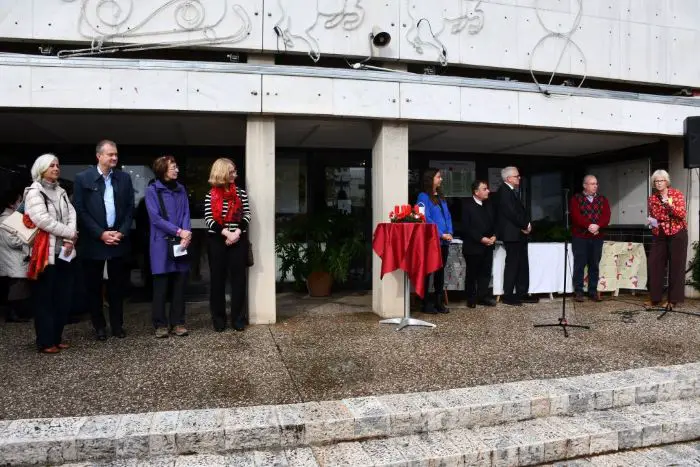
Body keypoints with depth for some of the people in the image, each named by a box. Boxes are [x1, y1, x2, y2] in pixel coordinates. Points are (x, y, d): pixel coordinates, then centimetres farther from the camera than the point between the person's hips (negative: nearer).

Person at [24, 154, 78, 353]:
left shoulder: (61, 191, 16)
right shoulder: (34, 192, -4)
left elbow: (71, 215, 6)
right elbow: (42, 220, -17)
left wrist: (70, 240, -9)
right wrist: (69, 233, -12)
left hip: (63, 252, 6)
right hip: (45, 253, -6)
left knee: (64, 297, 9)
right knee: (45, 298, 0)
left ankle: (57, 337, 21)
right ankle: (45, 342, 8)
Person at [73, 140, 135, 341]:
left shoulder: (124, 178, 6)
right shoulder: (83, 178, -3)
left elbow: (130, 209, 5)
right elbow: (80, 211, -6)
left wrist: (121, 232, -7)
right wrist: (101, 234, -13)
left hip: (119, 240, 2)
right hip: (93, 241, -2)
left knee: (117, 285, 9)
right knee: (94, 286, 7)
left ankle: (117, 324, 20)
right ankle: (99, 326, 20)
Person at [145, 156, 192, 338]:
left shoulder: (181, 189, 12)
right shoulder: (152, 190, -2)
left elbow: (186, 214, 6)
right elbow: (156, 218, -10)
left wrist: (186, 234, -12)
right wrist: (179, 231, -16)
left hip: (180, 243, 4)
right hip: (162, 244, -4)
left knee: (180, 284, 5)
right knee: (161, 285, 1)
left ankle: (178, 322, 14)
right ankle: (161, 324, 11)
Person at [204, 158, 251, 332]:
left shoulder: (241, 192, 6)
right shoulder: (210, 195, 2)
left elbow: (247, 215, 1)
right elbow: (209, 219, -6)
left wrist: (237, 232, -14)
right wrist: (226, 232, -17)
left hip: (238, 240, 1)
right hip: (217, 240, -1)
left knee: (238, 278, 2)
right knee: (217, 278, 4)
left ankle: (238, 318, 10)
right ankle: (218, 319, 12)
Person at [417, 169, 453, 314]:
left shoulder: (440, 197, 17)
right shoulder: (423, 196, -7)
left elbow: (447, 216, 16)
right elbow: (426, 218, -14)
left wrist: (449, 233, 0)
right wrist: (441, 234, -14)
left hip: (444, 241, 7)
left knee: (440, 271, 11)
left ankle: (439, 302, 18)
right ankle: (426, 303, 6)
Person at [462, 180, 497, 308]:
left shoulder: (488, 204, 12)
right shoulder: (467, 205, -8)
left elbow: (493, 222, 15)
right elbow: (466, 227, -14)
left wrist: (494, 236, -3)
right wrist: (481, 239, -18)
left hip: (488, 245, 6)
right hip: (473, 246, -5)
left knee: (486, 272, 7)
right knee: (472, 274, 3)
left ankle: (483, 296, 18)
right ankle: (471, 299, 15)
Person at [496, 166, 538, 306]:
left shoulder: (514, 191, 17)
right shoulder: (504, 191, -13)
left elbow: (521, 209, 18)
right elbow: (511, 212, -20)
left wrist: (527, 224, 1)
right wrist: (525, 225, -11)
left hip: (520, 233, 10)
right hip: (511, 234, -9)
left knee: (523, 265, 11)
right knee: (512, 264, -4)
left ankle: (522, 293, 18)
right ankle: (508, 296, 4)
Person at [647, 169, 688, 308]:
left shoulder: (677, 194, -4)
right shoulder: (651, 199, 5)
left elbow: (682, 214, -12)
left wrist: (671, 205, -27)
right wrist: (651, 221, -3)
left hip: (677, 234, -3)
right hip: (659, 235, 3)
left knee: (676, 266, 1)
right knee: (655, 265, -1)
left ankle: (674, 299, 8)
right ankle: (655, 298, 9)